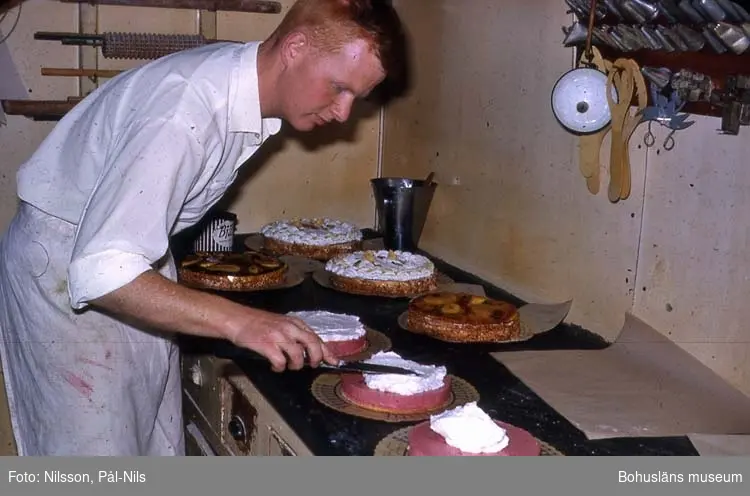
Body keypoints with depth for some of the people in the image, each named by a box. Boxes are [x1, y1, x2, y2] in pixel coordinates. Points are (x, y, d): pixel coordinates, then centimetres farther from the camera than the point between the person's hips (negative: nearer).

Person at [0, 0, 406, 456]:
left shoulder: (244, 75, -7)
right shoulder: (187, 111, -34)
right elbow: (100, 273, -37)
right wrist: (238, 321, -42)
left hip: (131, 245, 8)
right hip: (66, 268, -8)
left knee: (157, 436, 12)